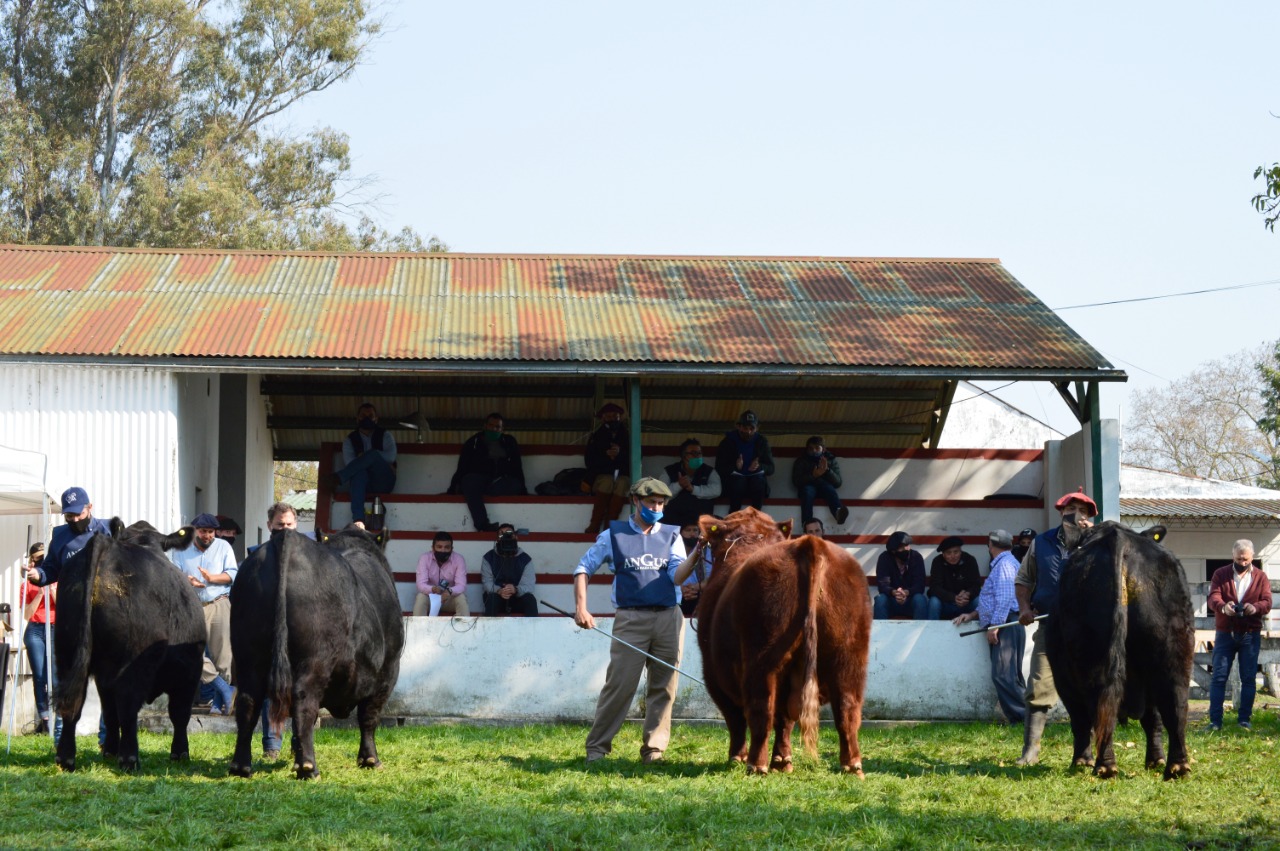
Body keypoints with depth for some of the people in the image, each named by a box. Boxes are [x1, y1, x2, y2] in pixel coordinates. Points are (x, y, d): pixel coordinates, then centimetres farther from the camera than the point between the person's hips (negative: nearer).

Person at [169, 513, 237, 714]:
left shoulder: (223, 547, 11)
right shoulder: (180, 549, 11)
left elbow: (233, 574, 2)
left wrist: (212, 578, -15)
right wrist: (187, 582, -20)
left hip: (219, 605, 0)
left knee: (221, 654, -3)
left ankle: (219, 701, 5)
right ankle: (224, 689, -5)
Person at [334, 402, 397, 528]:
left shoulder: (385, 436, 15)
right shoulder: (350, 440, 15)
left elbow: (391, 456, -3)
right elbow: (348, 462, -3)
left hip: (383, 484, 0)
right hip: (364, 484, 0)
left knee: (373, 454, -30)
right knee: (359, 472, -39)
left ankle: (338, 479, -41)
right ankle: (358, 519, -58)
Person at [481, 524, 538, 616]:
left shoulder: (525, 559, -2)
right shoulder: (489, 557, -1)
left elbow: (528, 585, -11)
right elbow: (487, 582, -8)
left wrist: (515, 590, -35)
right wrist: (499, 591, -31)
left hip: (518, 599, 1)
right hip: (497, 597, -1)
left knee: (530, 599, -31)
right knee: (491, 598, -35)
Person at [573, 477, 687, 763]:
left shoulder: (671, 536, 12)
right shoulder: (614, 535, 7)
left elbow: (677, 576, -1)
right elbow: (583, 568, 8)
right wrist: (580, 607, -4)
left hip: (669, 618, 3)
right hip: (631, 618, -2)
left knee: (664, 686, 2)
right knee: (619, 683, -6)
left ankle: (653, 749, 11)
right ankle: (597, 747, 3)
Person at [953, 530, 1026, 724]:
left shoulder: (1005, 564, -8)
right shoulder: (1000, 564, 24)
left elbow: (1005, 598, -19)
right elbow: (991, 601, 28)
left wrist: (994, 626, -22)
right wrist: (972, 615, 18)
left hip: (1005, 625, -11)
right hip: (1000, 626, 11)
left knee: (1003, 675, -16)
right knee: (1008, 676, 6)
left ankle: (1023, 716, -20)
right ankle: (1018, 717, 3)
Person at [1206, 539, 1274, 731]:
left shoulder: (1261, 577, 5)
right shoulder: (1220, 574, 3)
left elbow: (1267, 602, -4)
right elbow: (1213, 597, -10)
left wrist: (1255, 607, -28)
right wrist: (1223, 607, -34)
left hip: (1250, 635, 1)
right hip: (1224, 634, 0)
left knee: (1249, 678, 2)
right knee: (1219, 677, -3)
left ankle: (1245, 719, 9)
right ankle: (1215, 721, -3)